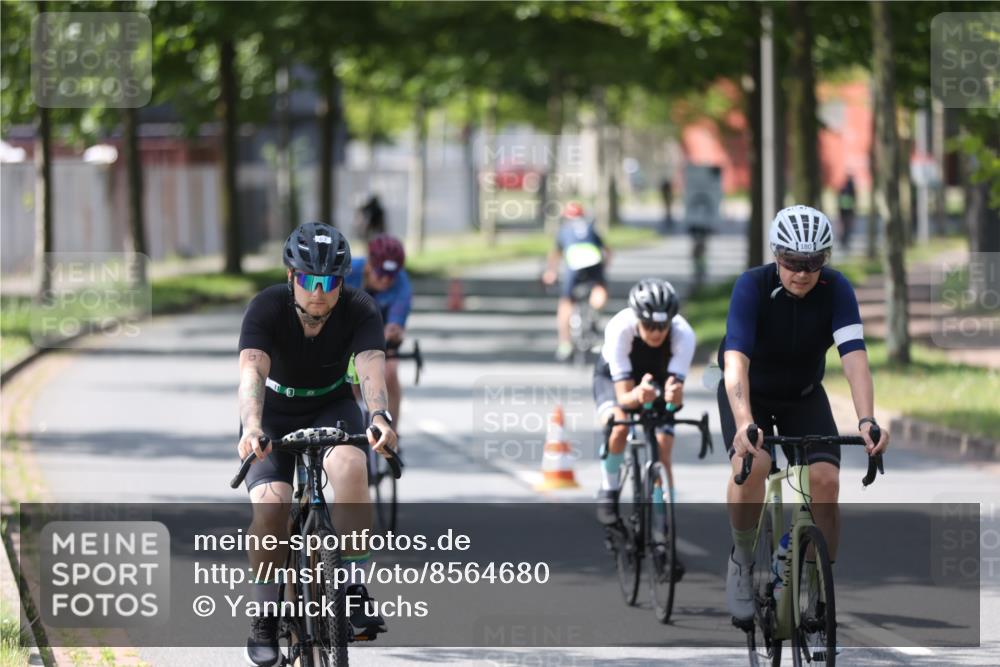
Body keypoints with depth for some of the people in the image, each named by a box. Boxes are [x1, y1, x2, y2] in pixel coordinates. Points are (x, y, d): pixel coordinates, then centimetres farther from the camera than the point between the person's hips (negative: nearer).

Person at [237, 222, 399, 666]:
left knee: (350, 464, -32)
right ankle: (265, 617, -5)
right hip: (274, 415, -1)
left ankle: (354, 587, -24)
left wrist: (380, 417, -57)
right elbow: (252, 370, -39)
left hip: (331, 408, 1)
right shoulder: (267, 308, -24)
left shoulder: (359, 311, -21)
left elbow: (371, 368, -36)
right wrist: (252, 428, -57)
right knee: (270, 505, -24)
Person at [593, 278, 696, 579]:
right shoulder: (619, 329, -39)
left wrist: (674, 394, -64)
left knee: (662, 454, -12)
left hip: (658, 380, 2)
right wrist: (638, 396, -62)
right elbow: (623, 397, -39)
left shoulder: (683, 335, -35)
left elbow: (676, 395, -40)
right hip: (615, 376, -2)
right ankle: (608, 492, -6)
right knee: (619, 427, -32)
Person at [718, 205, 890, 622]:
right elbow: (735, 361, -40)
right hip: (749, 395, -2)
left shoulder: (836, 290, -22)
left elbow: (854, 357, -33)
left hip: (804, 396, 2)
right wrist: (744, 424, -56)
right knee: (751, 465, -31)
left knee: (826, 482, -19)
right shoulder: (752, 287, -29)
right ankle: (742, 560, -7)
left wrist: (867, 421, -49)